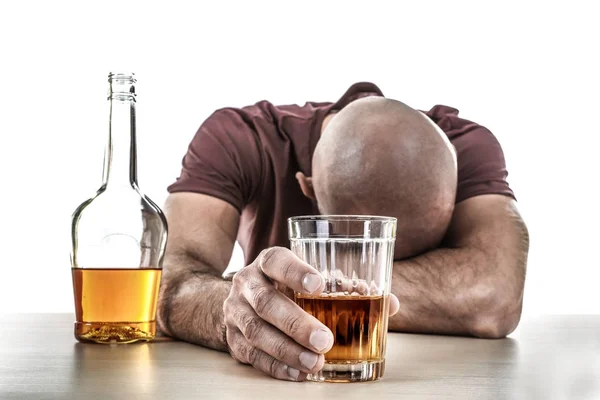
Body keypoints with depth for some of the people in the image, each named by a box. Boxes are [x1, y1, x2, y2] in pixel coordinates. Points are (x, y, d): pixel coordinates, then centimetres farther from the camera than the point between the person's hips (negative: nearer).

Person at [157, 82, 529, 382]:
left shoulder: (466, 146, -19)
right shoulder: (237, 140, -19)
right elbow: (171, 281, -31)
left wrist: (291, 287, -33)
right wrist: (234, 310, -52)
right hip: (271, 379, 0)